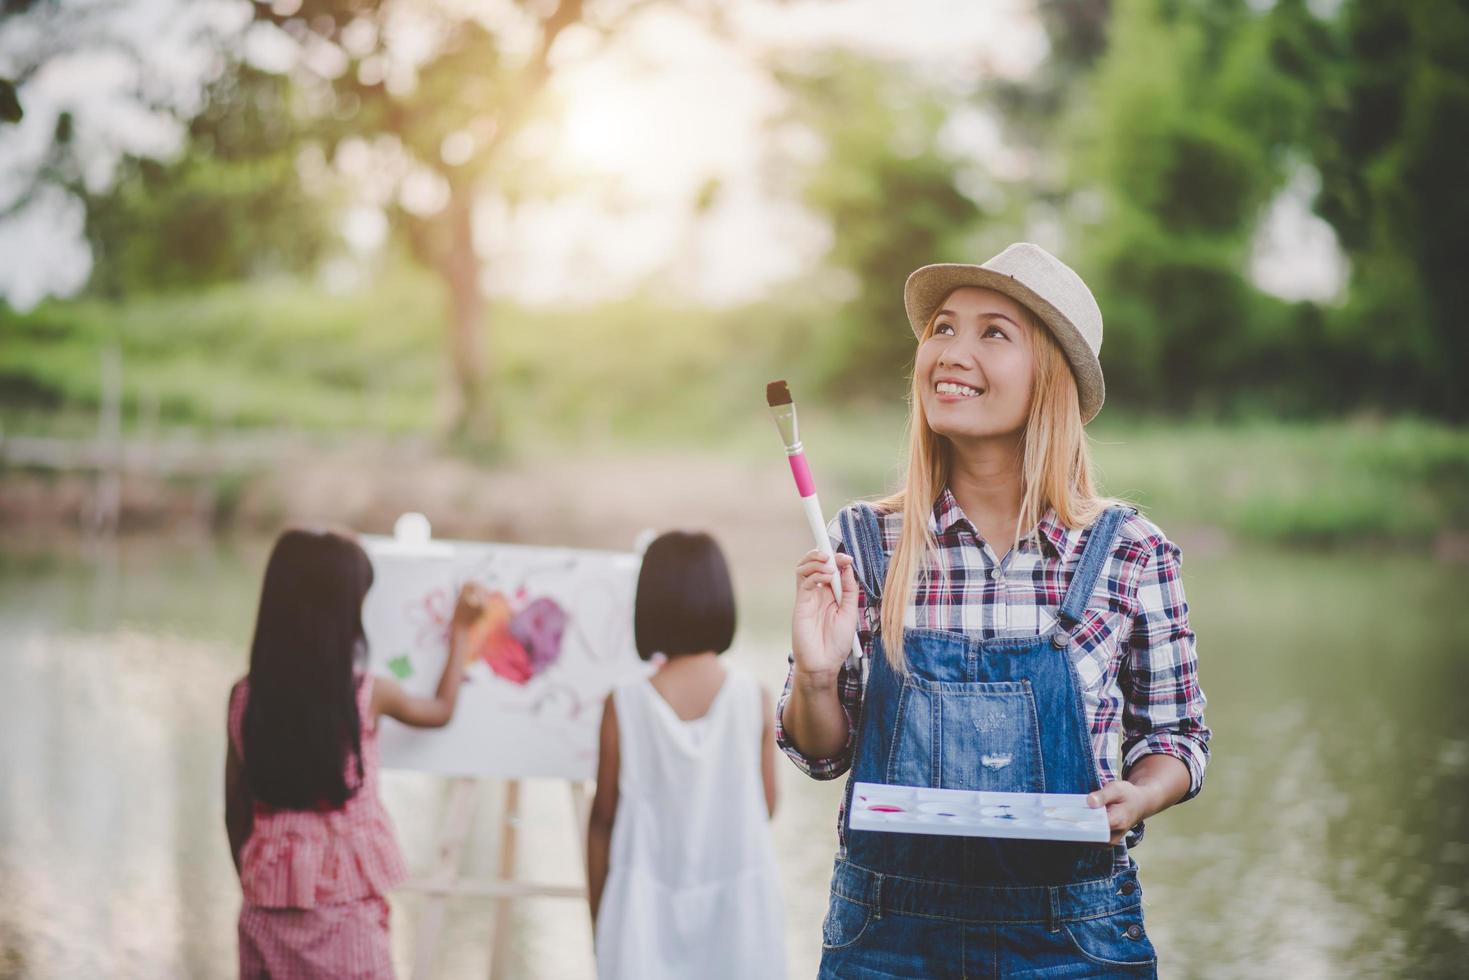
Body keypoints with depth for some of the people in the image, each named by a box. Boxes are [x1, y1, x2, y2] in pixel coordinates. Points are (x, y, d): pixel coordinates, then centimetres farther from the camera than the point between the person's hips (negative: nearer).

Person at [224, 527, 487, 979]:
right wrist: (461, 632, 27)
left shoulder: (244, 698, -2)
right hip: (345, 908, -3)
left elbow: (236, 812, 7)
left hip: (268, 908, 3)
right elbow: (442, 710, 14)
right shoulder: (369, 694, -8)